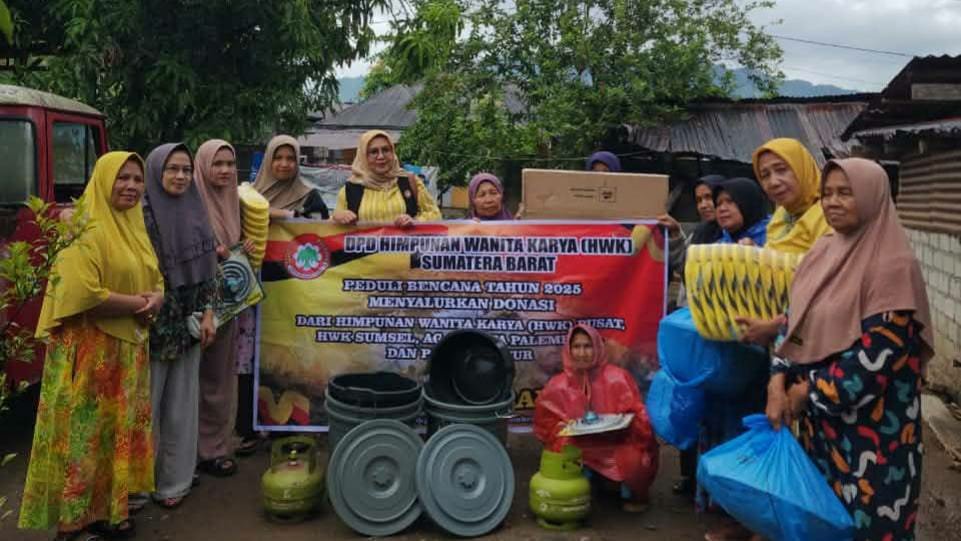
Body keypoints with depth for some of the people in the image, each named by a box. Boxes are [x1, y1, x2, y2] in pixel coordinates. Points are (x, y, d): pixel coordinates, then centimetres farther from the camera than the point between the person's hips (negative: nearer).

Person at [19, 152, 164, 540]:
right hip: (90, 351, -8)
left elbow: (155, 278, 16)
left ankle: (109, 509, 28)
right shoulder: (87, 229, -14)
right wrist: (137, 303, -16)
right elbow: (82, 294, -24)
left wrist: (156, 298, -6)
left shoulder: (135, 228, 12)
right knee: (85, 434, 1)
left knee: (121, 430, 15)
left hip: (128, 349, 8)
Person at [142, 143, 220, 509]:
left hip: (189, 324, 5)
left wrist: (208, 313, 2)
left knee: (181, 404, 11)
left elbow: (209, 269, 9)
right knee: (147, 403, 3)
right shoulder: (141, 213, -10)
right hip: (153, 323, -5)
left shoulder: (196, 212, 7)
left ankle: (174, 480, 23)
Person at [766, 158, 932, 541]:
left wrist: (809, 391, -13)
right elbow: (797, 323, 9)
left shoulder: (892, 265, -17)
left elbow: (876, 355, -21)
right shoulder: (823, 252, 6)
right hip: (820, 415, 7)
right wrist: (779, 382, -5)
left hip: (872, 423, -7)